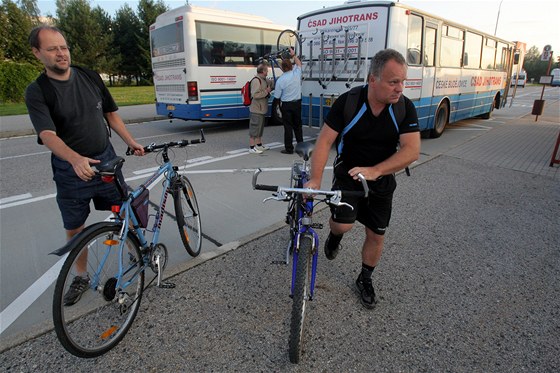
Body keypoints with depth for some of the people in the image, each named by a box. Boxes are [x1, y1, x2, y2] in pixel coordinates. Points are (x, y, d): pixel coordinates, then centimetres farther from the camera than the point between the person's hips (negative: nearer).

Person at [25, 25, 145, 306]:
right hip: (70, 169, -2)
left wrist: (131, 142, -2)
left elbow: (110, 113, 9)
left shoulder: (89, 78, 1)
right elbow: (48, 135, -22)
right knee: (75, 228, 10)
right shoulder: (37, 92, -10)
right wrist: (76, 159, -40)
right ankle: (81, 276, 30)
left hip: (106, 160, 2)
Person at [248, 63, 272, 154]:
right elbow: (255, 95, -26)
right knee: (254, 128, -4)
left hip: (262, 109, 10)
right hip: (256, 109, -10)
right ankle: (252, 147, 3)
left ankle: (259, 145, 30)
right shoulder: (256, 80, -18)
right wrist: (266, 91, -18)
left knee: (260, 127, 18)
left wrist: (268, 92, 8)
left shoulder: (264, 80, 14)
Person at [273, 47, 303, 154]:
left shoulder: (280, 80, -15)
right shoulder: (296, 73, -5)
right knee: (297, 125, 15)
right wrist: (293, 55, 28)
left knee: (288, 126, 1)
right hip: (297, 103, 4)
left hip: (286, 105, -4)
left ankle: (289, 148, 4)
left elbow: (277, 97, -7)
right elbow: (299, 64, 19)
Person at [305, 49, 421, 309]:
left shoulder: (405, 107, -14)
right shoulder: (347, 102, -19)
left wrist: (374, 171, -36)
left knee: (376, 236, 8)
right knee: (343, 223, -22)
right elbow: (325, 141, -19)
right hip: (347, 173, -2)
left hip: (382, 179, 2)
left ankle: (365, 280, 35)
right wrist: (315, 179, -32)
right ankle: (335, 235, 19)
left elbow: (412, 149, -22)